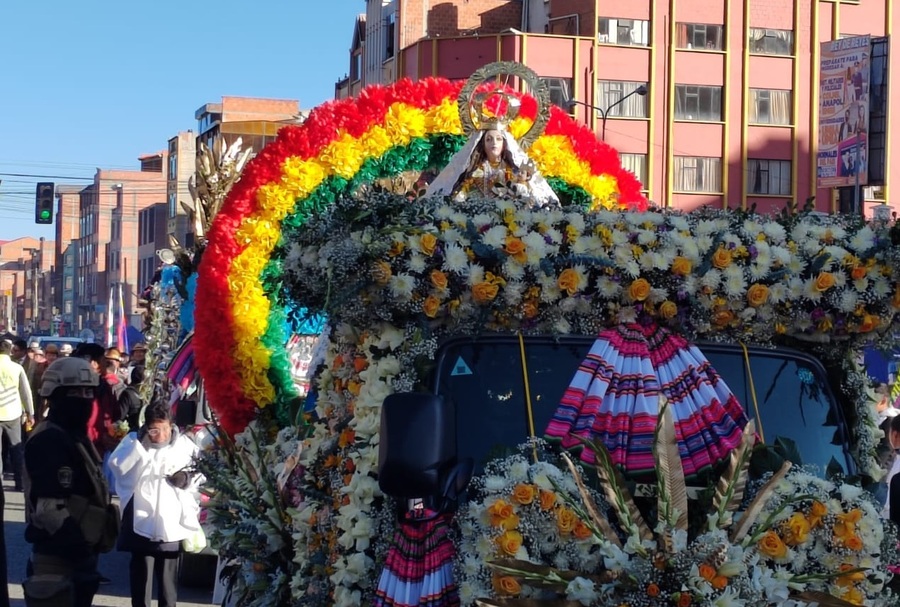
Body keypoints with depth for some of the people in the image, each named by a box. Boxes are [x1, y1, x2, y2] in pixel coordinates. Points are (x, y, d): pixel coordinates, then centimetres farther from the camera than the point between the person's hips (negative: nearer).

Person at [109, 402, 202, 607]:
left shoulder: (184, 444, 1)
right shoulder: (134, 441, 0)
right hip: (142, 521, -1)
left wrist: (188, 477, -8)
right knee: (141, 572, 5)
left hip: (172, 523, 1)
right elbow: (117, 466, -16)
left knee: (168, 574, 9)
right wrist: (140, 443, -20)